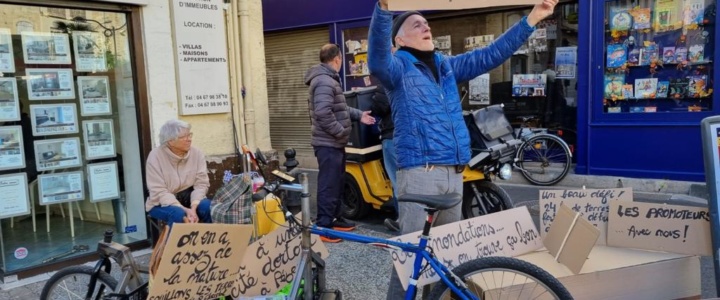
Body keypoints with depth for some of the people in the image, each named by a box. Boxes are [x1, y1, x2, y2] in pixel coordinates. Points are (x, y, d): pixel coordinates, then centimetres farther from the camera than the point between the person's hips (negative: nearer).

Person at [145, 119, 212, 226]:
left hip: (189, 199, 3)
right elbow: (159, 192, -19)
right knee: (179, 214, -34)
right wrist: (185, 210, -31)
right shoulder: (155, 156, -14)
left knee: (208, 207, -26)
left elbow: (201, 183, -10)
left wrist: (193, 207, -28)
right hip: (162, 203, -3)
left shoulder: (197, 153, -6)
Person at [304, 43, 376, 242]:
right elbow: (323, 113, -28)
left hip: (334, 144, 11)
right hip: (328, 144, -11)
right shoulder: (324, 82, -18)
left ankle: (336, 219, 29)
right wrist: (341, 131, -20)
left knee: (337, 183, 18)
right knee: (328, 185, -6)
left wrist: (359, 115, 15)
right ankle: (323, 226, 1)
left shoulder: (329, 79, 18)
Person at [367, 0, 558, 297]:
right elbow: (378, 60, -25)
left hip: (454, 172, 7)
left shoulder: (447, 66, 18)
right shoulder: (397, 67, -2)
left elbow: (492, 54, 19)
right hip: (418, 172, -7)